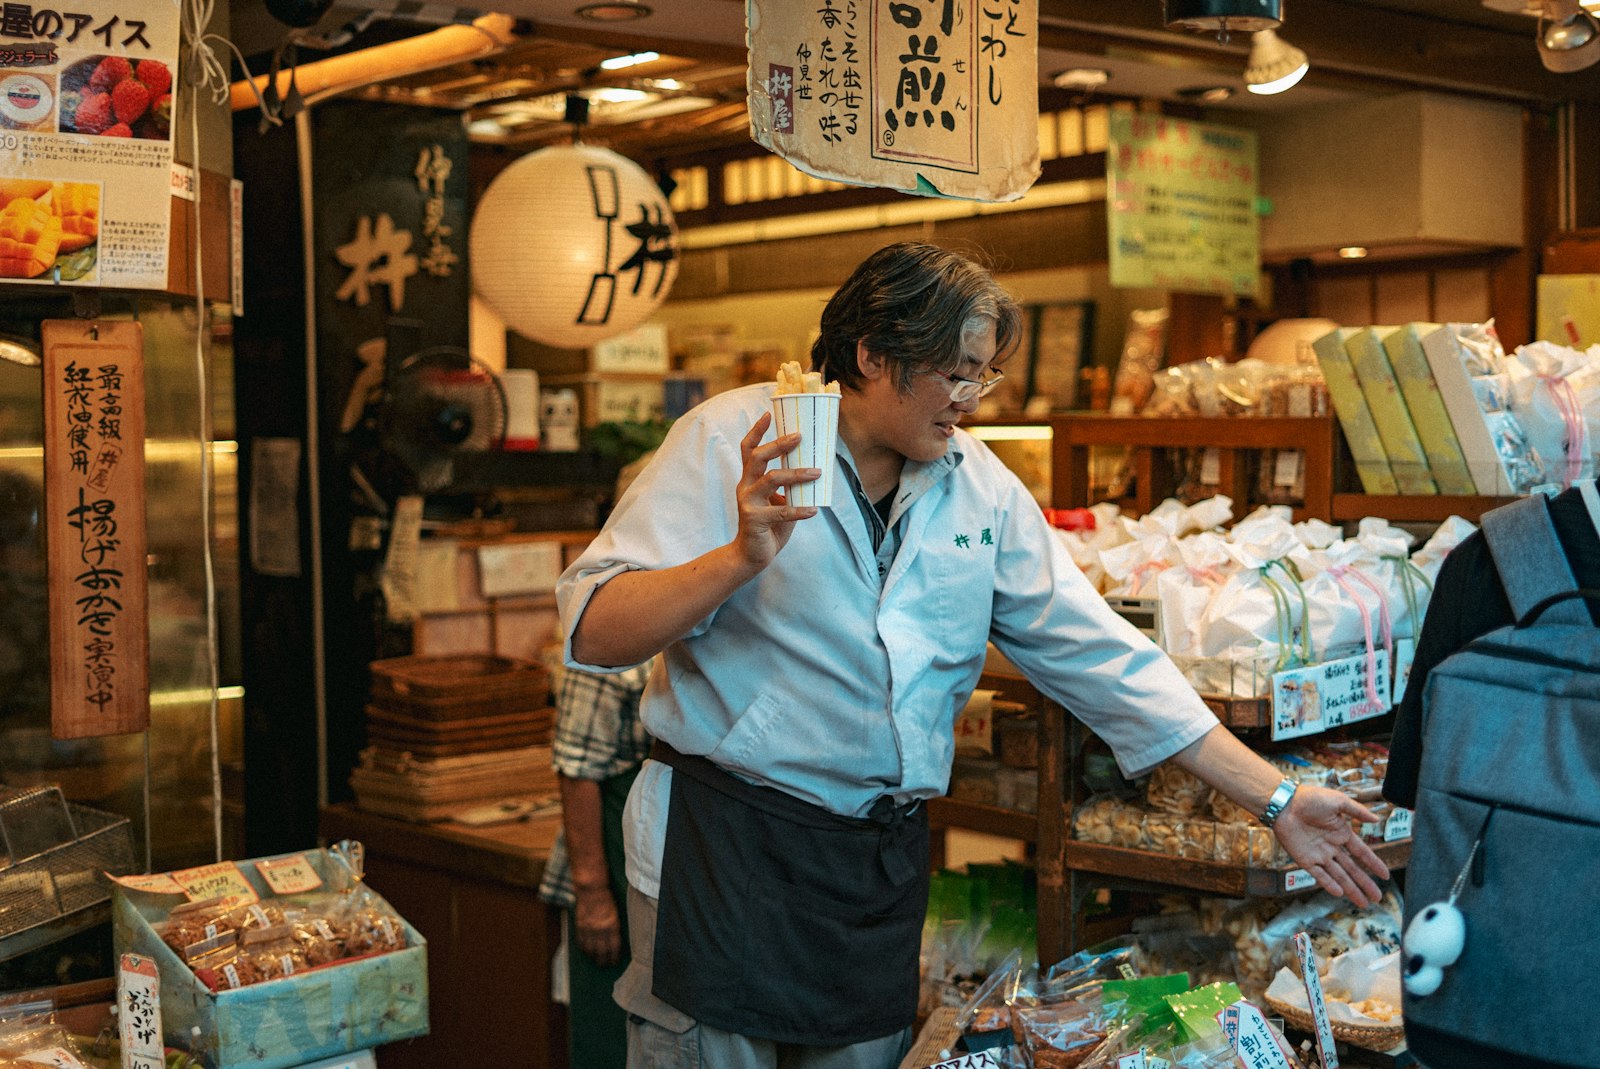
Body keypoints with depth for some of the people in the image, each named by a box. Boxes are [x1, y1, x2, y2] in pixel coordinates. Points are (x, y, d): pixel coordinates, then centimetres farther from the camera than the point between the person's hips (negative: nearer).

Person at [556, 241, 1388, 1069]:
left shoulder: (983, 489, 6)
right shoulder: (733, 440, -7)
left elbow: (1101, 658, 6)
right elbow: (593, 633, -13)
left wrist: (1277, 801, 4)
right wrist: (741, 557, -30)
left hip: (883, 867, 4)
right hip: (724, 845, -4)